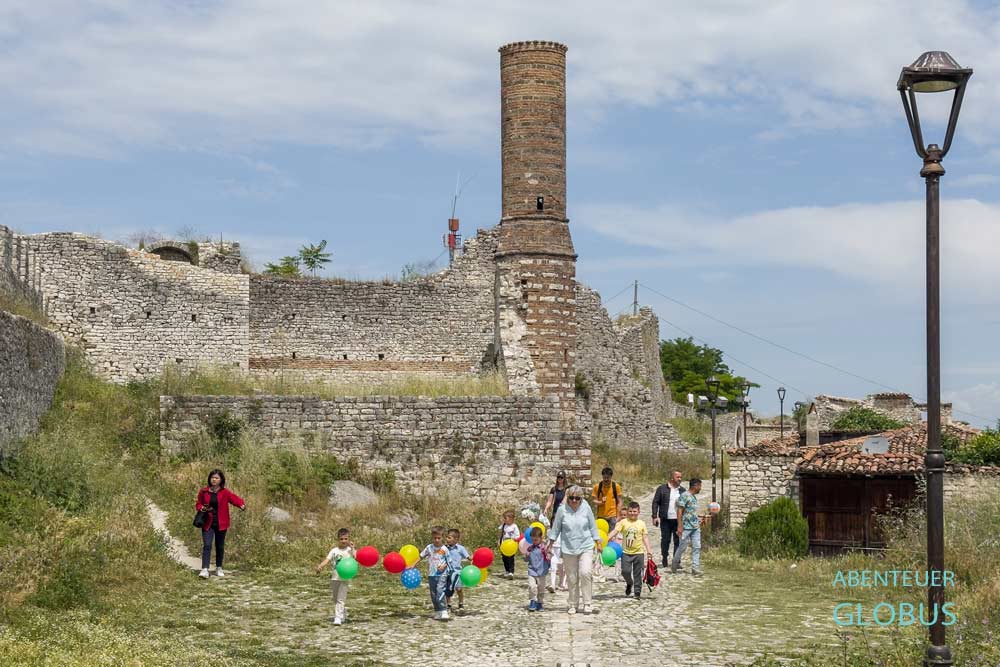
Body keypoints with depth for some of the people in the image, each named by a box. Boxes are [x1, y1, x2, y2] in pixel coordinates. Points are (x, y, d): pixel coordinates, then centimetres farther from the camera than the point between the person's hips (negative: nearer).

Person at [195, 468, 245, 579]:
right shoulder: (204, 491, 1)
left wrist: (241, 504, -37)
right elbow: (198, 504, 11)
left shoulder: (225, 492, -3)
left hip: (221, 524, 1)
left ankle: (219, 568, 25)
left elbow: (235, 498, -16)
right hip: (208, 523, -1)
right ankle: (204, 570, -17)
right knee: (207, 545, -11)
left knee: (220, 547, 11)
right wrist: (202, 508, -12)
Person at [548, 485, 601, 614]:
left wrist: (597, 542, 8)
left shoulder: (586, 508, -3)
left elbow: (593, 527, 7)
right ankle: (573, 605, 19)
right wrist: (550, 544, 6)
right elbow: (556, 528, 5)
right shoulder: (562, 510, -5)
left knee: (585, 573, -17)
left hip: (586, 547, -1)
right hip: (568, 549, 1)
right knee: (572, 578, 6)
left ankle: (586, 603, -6)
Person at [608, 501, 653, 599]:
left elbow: (645, 537, 3)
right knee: (625, 571, -6)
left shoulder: (641, 523, 2)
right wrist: (607, 539, -25)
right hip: (626, 552, 0)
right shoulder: (624, 522, 0)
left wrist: (648, 550, -6)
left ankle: (637, 592, 14)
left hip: (638, 552, 0)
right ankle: (629, 584, 25)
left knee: (637, 573, 4)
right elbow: (615, 531, -9)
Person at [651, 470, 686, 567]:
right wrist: (655, 516, -8)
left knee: (678, 541, 2)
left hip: (678, 520, 2)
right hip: (665, 519, -2)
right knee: (665, 540, 5)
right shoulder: (662, 488, 2)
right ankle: (664, 561, 17)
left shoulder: (682, 490, 10)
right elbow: (655, 503, 1)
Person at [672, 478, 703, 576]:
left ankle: (695, 568, 3)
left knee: (697, 547, 2)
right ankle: (674, 565, 20)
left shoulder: (694, 497, 15)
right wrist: (680, 526, -19)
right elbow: (679, 511, -15)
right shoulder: (684, 496, -11)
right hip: (686, 527, -8)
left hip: (696, 527, 8)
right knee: (682, 547, 2)